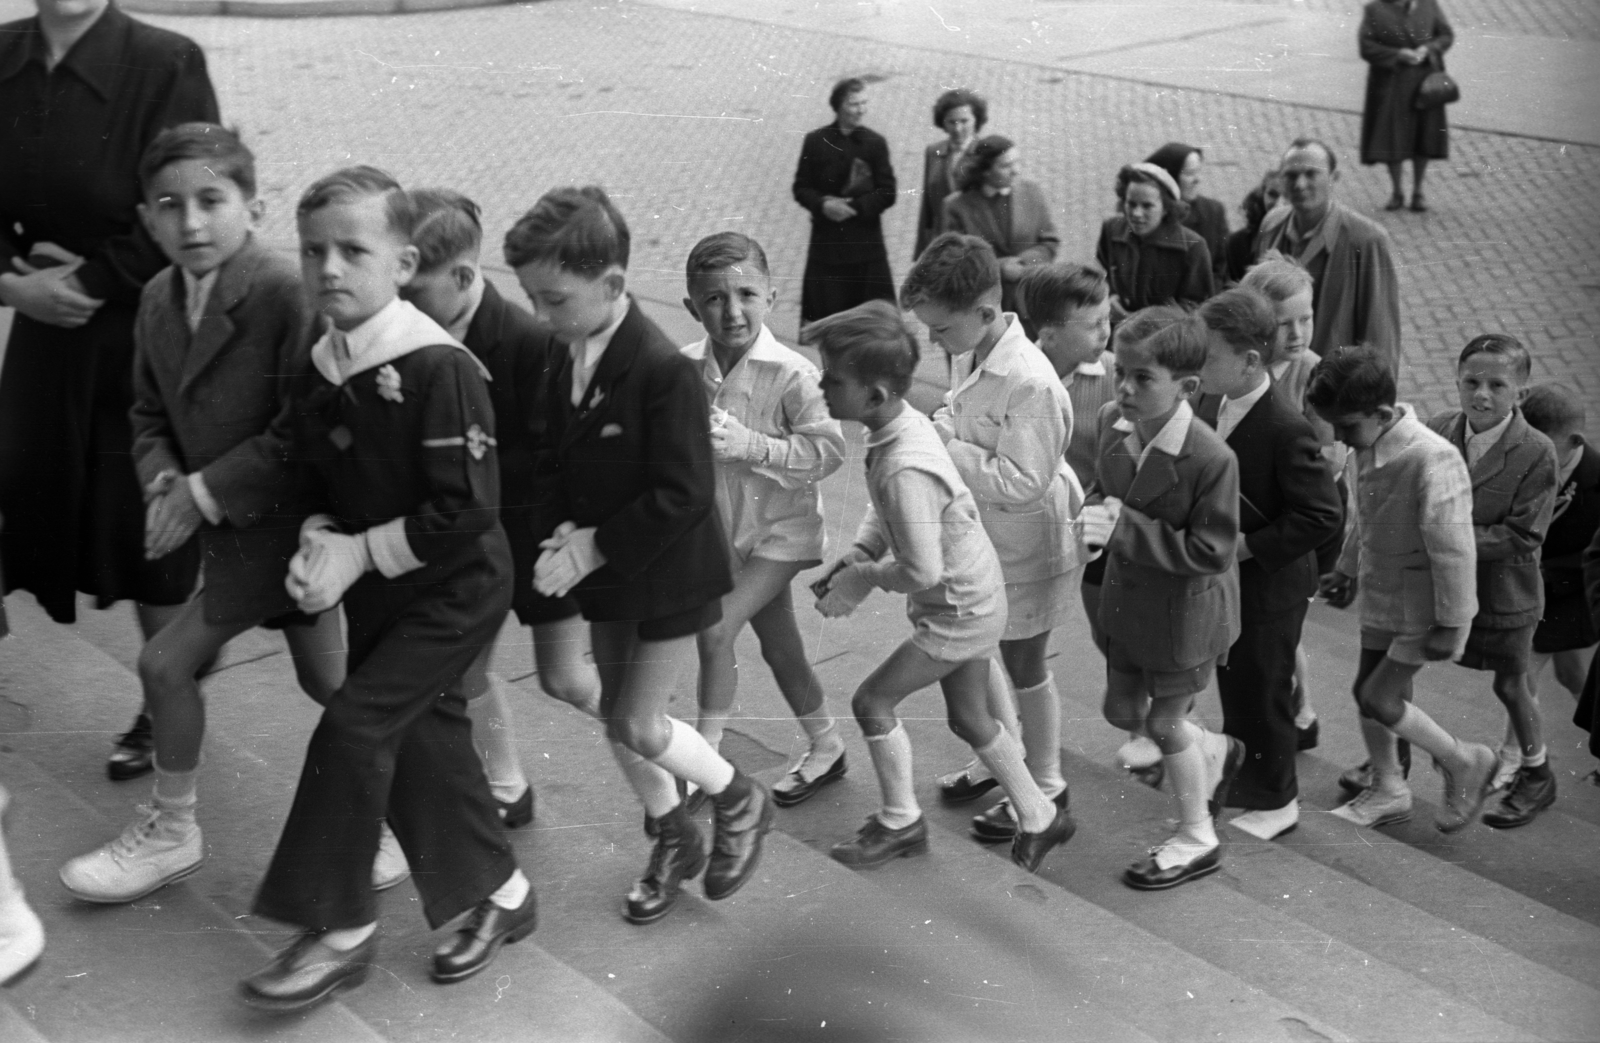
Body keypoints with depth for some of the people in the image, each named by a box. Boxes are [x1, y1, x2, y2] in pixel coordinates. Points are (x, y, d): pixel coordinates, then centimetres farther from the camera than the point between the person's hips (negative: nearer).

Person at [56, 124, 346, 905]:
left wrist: (206, 493, -21)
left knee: (167, 662, 0)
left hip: (280, 518, -8)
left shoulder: (285, 292, -23)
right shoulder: (159, 299, 2)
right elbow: (151, 415, 11)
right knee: (327, 679, 15)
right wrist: (165, 482, -10)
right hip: (239, 521, 8)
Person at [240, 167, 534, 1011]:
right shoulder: (315, 378, 0)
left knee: (355, 725, -12)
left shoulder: (439, 369, -23)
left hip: (455, 588, -8)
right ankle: (500, 894, 32)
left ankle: (341, 930, 3)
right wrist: (319, 544, -10)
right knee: (421, 736, 13)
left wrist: (360, 553, -19)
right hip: (376, 589, 8)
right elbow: (321, 489, 12)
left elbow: (466, 510, -24)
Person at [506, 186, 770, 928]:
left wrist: (592, 548, -23)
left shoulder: (664, 370, -26)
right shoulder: (565, 361, -4)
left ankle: (740, 800, 25)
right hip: (603, 572, 7)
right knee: (615, 715, 15)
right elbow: (555, 461, 7)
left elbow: (683, 497, -27)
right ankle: (674, 839, 36)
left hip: (669, 575, -7)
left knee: (637, 726, -1)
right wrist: (562, 530, -12)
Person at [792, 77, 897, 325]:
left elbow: (887, 193, -2)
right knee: (819, 314, 4)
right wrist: (823, 205, -17)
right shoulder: (816, 141, 1)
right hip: (826, 240, 0)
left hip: (866, 240, 0)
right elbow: (801, 188, 3)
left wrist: (853, 207, -15)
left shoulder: (875, 143, 1)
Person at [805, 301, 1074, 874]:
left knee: (872, 700, 3)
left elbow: (922, 572, -31)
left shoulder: (905, 470, -35)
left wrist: (862, 577, -15)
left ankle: (900, 821, 22)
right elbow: (883, 512, 8)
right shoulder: (904, 421, -7)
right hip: (971, 599, 9)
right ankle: (1039, 817, 37)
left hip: (959, 611, -9)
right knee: (969, 718, 21)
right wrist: (855, 557, -7)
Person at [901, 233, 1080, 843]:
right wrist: (936, 428, -6)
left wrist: (944, 445, -29)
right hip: (978, 538, 8)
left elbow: (1021, 483, -32)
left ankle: (1044, 787, 32)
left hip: (1026, 550, -8)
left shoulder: (1031, 385, -31)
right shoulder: (968, 356, -5)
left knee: (1023, 665, 10)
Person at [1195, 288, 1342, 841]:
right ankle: (1239, 778, 43)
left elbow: (1323, 514, -26)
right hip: (1222, 576, 8)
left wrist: (1247, 546, -24)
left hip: (1268, 582, -8)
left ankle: (1275, 801, 28)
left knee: (1262, 689, 8)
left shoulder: (1285, 428, -28)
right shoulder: (1211, 401, -4)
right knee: (1232, 681, 23)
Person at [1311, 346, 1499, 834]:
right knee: (1369, 690, 15)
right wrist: (1347, 569, 22)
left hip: (1422, 610, -8)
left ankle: (1463, 762, 16)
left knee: (1377, 697, -6)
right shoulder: (1368, 449, -3)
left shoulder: (1432, 459, -29)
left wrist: (1451, 623, -21)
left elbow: (1453, 549, -25)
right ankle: (1386, 790, 34)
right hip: (1381, 598, 8)